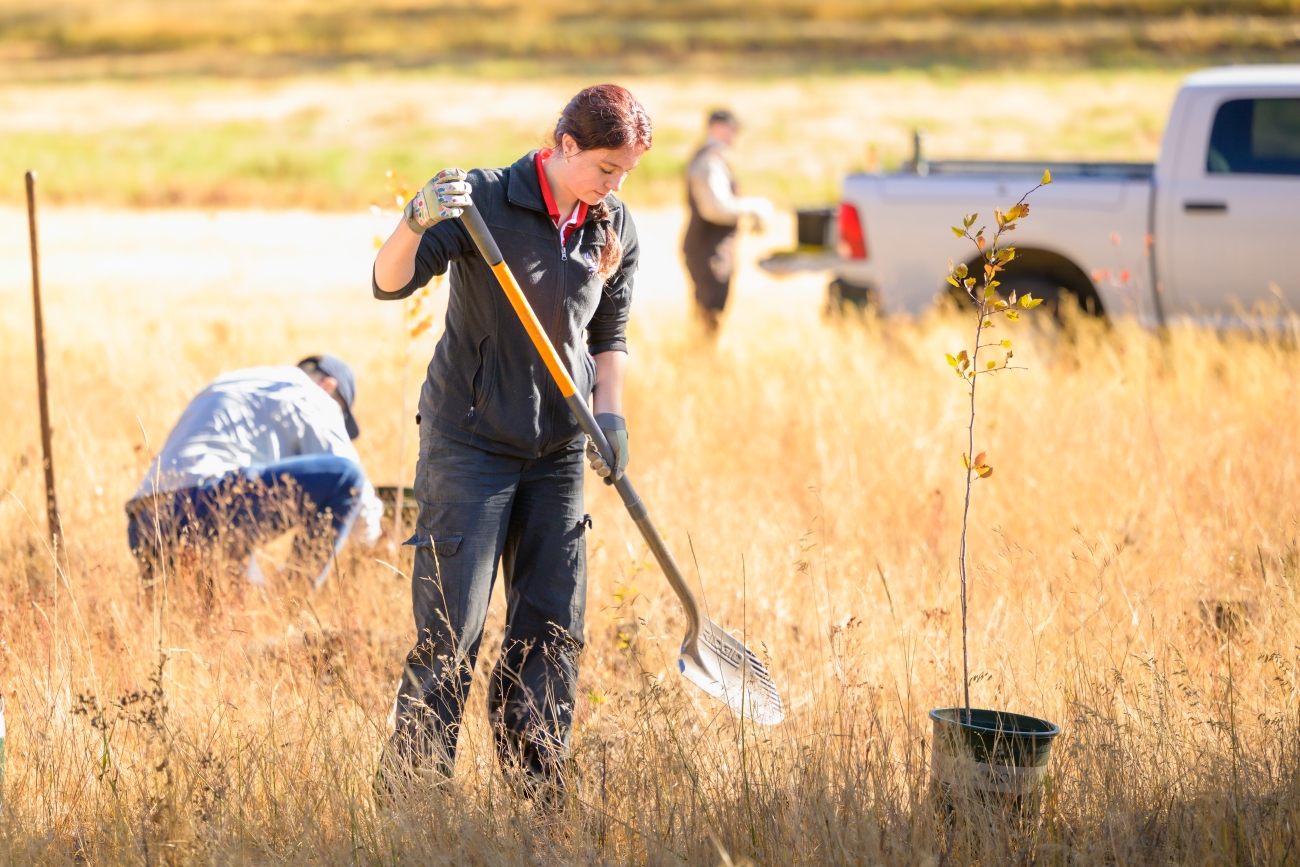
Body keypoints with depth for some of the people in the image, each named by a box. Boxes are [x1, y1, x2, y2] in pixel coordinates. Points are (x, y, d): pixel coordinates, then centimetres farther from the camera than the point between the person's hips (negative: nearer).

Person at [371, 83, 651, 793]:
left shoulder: (617, 230, 4)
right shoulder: (484, 200, -12)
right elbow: (390, 282, -18)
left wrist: (610, 415, -1)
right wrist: (417, 222, -38)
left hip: (558, 449, 5)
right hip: (469, 440, -5)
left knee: (553, 628, 5)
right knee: (451, 626, -7)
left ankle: (536, 788, 13)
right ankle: (417, 779, 1)